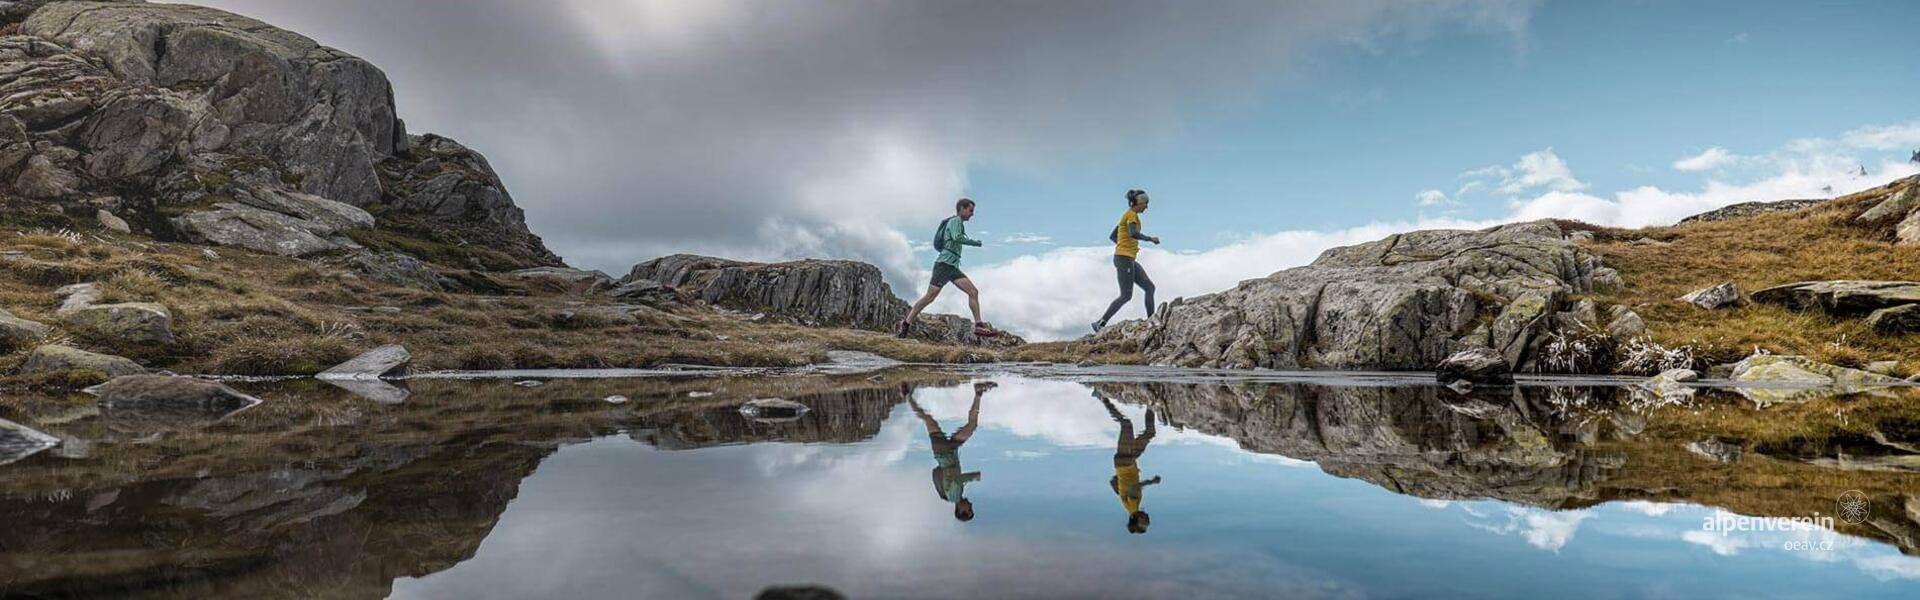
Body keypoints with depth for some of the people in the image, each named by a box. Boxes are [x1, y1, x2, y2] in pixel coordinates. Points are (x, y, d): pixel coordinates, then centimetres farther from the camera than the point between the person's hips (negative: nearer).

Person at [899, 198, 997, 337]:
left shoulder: (958, 223, 25)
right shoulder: (955, 220, -1)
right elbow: (956, 238, -21)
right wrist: (975, 242, -11)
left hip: (953, 268, 9)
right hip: (944, 264, -9)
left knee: (973, 292, -5)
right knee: (930, 297, -10)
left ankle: (979, 326, -9)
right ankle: (905, 324, -3)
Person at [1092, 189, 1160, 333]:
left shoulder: (1127, 215, 19)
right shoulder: (1131, 214, -9)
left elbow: (1112, 236, 22)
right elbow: (1133, 233, -28)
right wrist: (1151, 239, -16)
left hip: (1130, 259, 10)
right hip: (1124, 258, -10)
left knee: (1149, 287, 7)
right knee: (1126, 295, -9)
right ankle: (1100, 324, -7)